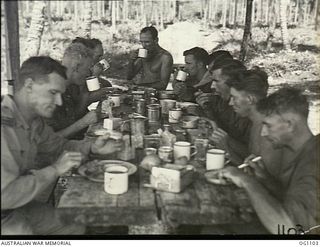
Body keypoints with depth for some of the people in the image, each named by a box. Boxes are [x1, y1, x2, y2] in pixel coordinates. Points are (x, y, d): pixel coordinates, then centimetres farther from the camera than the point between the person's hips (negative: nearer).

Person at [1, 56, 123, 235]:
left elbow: (59, 146, 15)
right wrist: (55, 170, -23)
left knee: (77, 228, 13)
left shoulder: (34, 120, -2)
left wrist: (92, 148, -3)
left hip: (20, 206, 8)